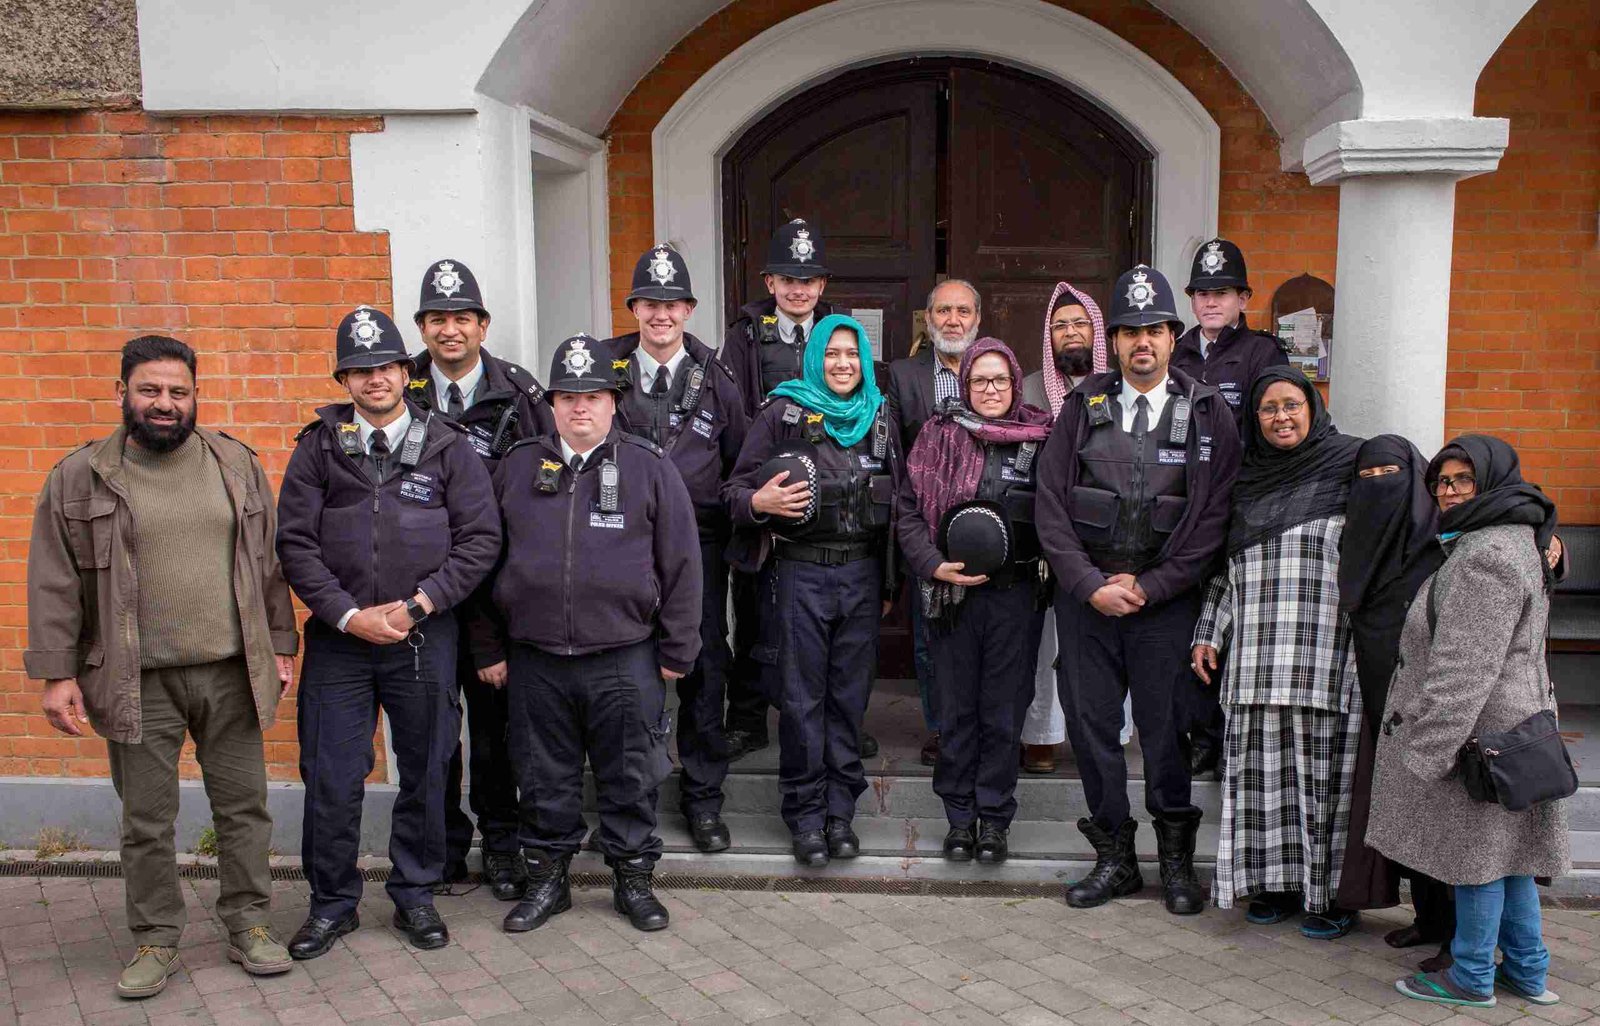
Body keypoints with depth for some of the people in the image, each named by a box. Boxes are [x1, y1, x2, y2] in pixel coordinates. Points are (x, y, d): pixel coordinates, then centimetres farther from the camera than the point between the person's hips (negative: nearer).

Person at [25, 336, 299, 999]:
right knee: (146, 821, 9)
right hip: (137, 681, -1)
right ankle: (155, 941, 25)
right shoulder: (81, 476, -1)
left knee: (243, 807, 9)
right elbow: (55, 583, -1)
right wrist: (57, 672, -6)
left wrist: (280, 645, 7)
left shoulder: (237, 465, 5)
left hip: (230, 672, 2)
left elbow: (268, 563, 9)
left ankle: (249, 925, 25)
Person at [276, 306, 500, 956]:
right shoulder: (318, 447, 4)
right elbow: (295, 543, 0)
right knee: (331, 780, 5)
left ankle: (415, 895, 27)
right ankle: (332, 904, 23)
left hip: (424, 638, 0)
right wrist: (348, 615, -11)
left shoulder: (447, 447, 2)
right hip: (339, 637, 1)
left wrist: (415, 606, -11)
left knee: (424, 775, 9)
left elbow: (480, 540, -2)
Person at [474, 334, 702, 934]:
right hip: (534, 661, 2)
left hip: (625, 660, -2)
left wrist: (676, 652, -1)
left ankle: (633, 878, 24)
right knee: (545, 778, 12)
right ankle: (547, 878, 28)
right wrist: (490, 648, 9)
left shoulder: (649, 468, 1)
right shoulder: (518, 467, 8)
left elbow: (681, 563, 1)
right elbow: (487, 560, 12)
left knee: (630, 778, 7)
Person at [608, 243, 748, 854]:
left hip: (699, 544, 1)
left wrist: (726, 523, 4)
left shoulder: (714, 379, 7)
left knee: (704, 667, 4)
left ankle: (703, 799, 17)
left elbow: (738, 463, 12)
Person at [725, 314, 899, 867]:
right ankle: (806, 816, 13)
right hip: (799, 572, -3)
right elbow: (736, 488, -1)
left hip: (861, 573, 3)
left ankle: (840, 810, 19)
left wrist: (888, 582, 15)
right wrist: (760, 502, -24)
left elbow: (893, 506, 16)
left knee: (849, 696, 7)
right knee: (802, 698, 2)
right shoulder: (783, 413, -1)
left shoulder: (879, 419, 10)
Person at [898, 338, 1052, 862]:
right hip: (952, 592, 0)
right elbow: (909, 511, 1)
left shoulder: (1041, 438, 4)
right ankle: (960, 815, 21)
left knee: (1004, 710, 6)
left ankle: (994, 817, 19)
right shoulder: (938, 436, 3)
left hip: (1017, 593, 0)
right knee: (955, 707, 7)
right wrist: (934, 565, -11)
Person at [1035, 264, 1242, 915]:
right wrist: (1090, 584, -7)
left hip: (1165, 598, -2)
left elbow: (1215, 518, -3)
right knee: (1090, 725, 6)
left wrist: (1147, 587, -9)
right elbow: (1050, 504, 2)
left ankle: (1176, 859, 22)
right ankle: (1114, 856, 22)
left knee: (1165, 728, 3)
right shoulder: (1083, 407, 4)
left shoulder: (1208, 413, 1)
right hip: (1085, 595, 2)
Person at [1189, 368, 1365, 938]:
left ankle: (1334, 890, 13)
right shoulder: (1247, 480, 16)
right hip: (1257, 656, 4)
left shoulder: (1351, 466, 4)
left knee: (1327, 767, 0)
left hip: (1328, 651, -4)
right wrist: (1208, 634, 15)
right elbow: (1227, 571, 19)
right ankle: (1278, 884, 17)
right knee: (1265, 768, 5)